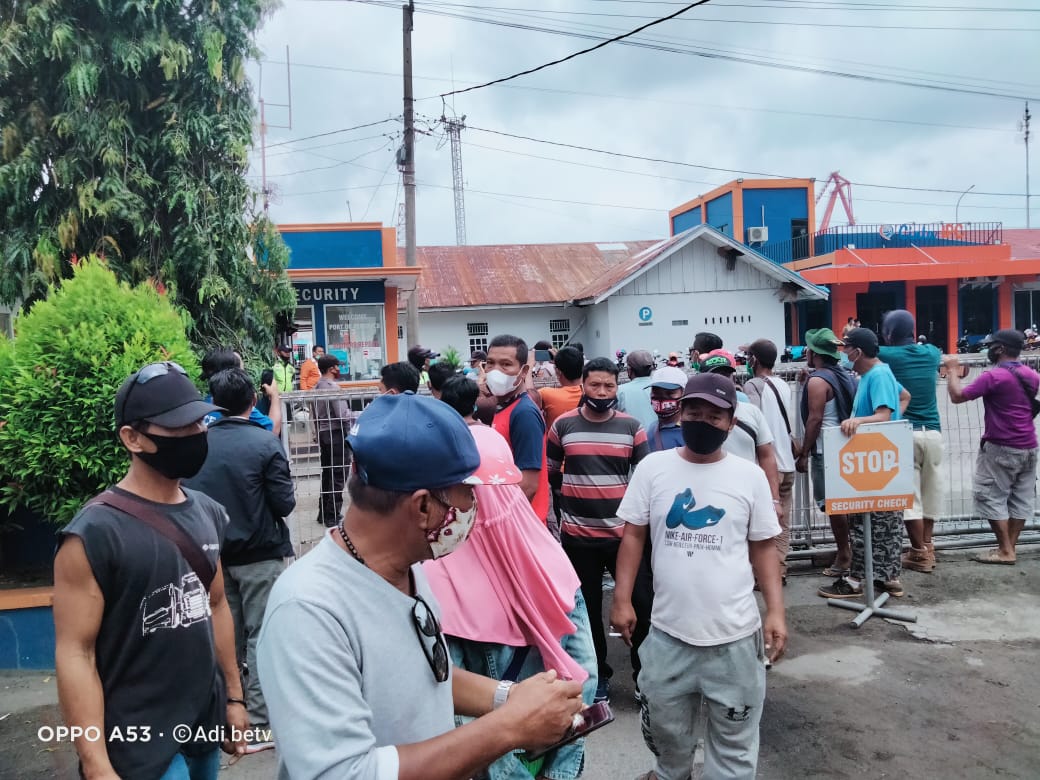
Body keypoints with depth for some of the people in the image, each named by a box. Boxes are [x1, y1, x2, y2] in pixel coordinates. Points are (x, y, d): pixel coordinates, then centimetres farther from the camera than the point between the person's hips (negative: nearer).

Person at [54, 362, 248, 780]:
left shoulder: (209, 513, 2)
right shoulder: (94, 534, -17)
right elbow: (75, 653, -16)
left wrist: (234, 696, 12)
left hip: (207, 723, 6)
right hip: (140, 744, -6)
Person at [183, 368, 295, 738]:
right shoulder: (265, 443, -16)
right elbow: (285, 504, -14)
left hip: (213, 553, 5)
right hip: (259, 554, -5)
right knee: (261, 635, 4)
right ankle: (258, 720, 8)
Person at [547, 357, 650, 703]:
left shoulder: (632, 427, -1)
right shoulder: (562, 425, -1)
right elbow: (550, 472, 10)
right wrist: (575, 490, 2)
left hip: (624, 533, 0)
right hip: (577, 535, 0)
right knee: (587, 608, 13)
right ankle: (598, 673, 30)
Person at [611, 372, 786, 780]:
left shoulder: (750, 476, -2)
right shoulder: (653, 467, -2)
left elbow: (763, 547, 5)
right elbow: (633, 536, 2)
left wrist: (776, 611, -2)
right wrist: (622, 600, -3)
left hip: (734, 633, -1)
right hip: (668, 631, 1)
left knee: (734, 737, 14)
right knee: (665, 725, 21)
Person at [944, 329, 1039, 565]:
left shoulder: (994, 376, -18)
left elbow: (957, 396, -19)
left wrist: (952, 370, -6)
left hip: (1001, 448, -8)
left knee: (991, 497, -2)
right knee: (1021, 498, 10)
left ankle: (1005, 551, -2)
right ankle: (1010, 546, 16)